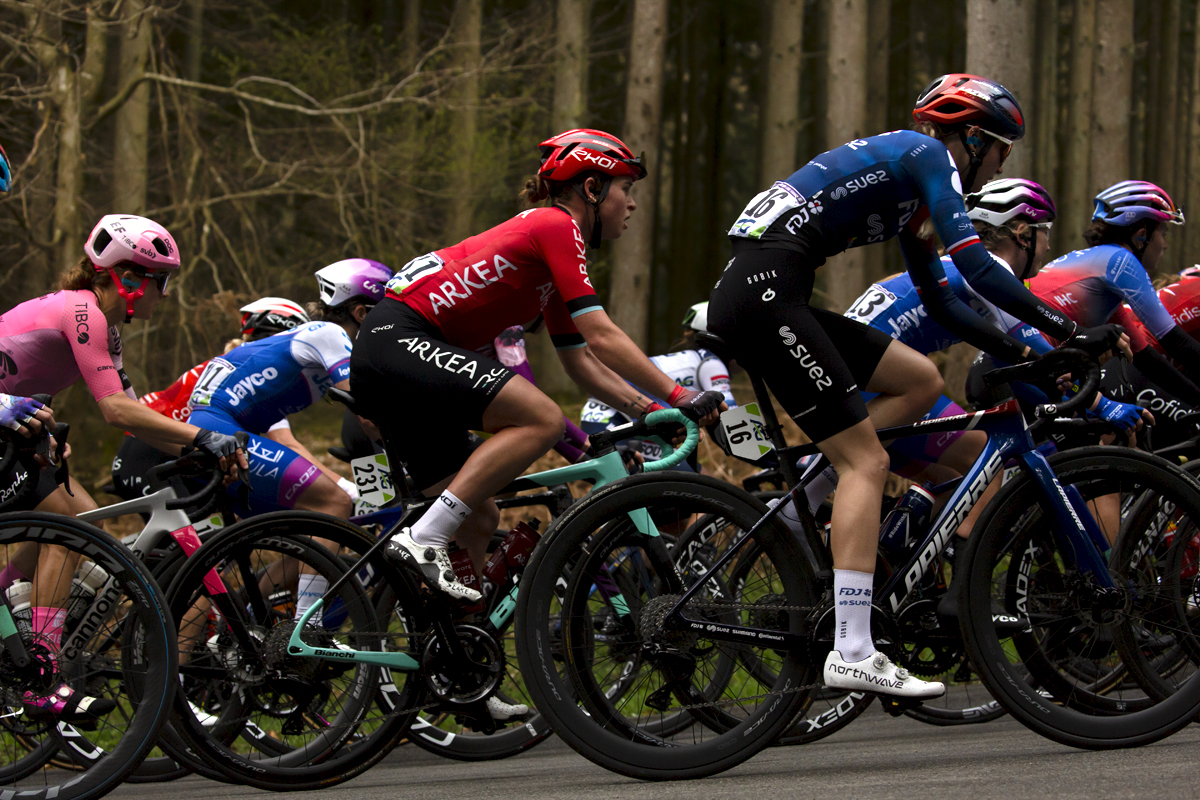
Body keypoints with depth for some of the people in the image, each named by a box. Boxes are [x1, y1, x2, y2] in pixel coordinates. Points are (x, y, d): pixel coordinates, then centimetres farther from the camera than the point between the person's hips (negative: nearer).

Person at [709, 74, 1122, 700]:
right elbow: (975, 265, -12)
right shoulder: (927, 153, -2)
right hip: (764, 294, -9)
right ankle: (853, 654, -15)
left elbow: (941, 302, 30)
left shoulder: (914, 196, 26)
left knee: (921, 381, 12)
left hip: (763, 299, 9)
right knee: (867, 462, -10)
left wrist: (1023, 353, 22)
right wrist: (1065, 329, -8)